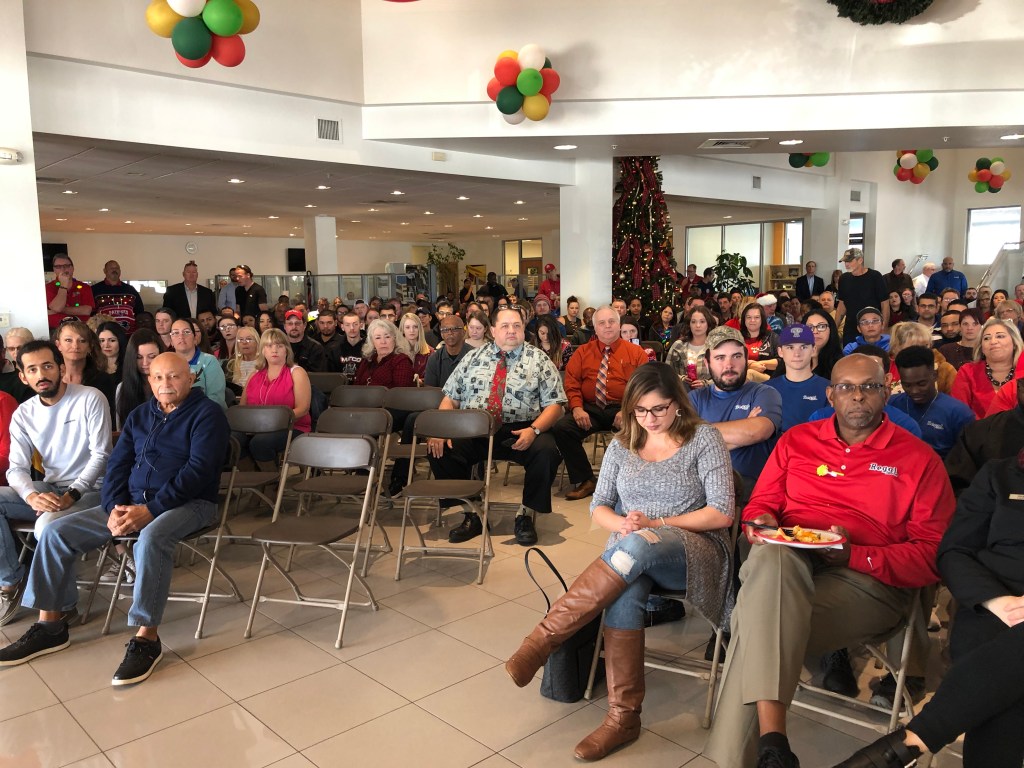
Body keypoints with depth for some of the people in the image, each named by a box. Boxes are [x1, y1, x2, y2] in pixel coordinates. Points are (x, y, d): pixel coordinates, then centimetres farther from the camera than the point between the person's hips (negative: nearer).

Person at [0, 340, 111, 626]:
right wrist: (32, 496, -23)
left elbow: (100, 455, -13)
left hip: (90, 490, -5)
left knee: (48, 524, -33)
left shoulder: (90, 399, -9)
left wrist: (71, 494, -25)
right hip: (48, 489, 6)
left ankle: (61, 605, -11)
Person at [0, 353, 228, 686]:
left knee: (152, 538, -39)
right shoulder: (140, 415, 16)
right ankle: (50, 625, 7)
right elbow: (117, 464, 12)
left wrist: (150, 510, -22)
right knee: (56, 532, -3)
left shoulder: (206, 414, -5)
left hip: (189, 503, -7)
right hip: (131, 503, 7)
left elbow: (198, 469, -16)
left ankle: (147, 639, -30)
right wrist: (114, 507, -8)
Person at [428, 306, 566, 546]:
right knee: (440, 450, -23)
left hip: (519, 431, -2)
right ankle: (470, 516, -5)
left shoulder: (539, 360, 8)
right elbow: (450, 399, 11)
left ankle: (525, 515, -8)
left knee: (546, 451, -31)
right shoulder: (473, 358, 14)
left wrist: (534, 430, -18)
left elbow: (554, 405, 1)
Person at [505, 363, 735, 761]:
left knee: (637, 546, -38)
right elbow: (599, 507, 12)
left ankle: (543, 639, -36)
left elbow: (722, 514, -5)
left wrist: (655, 526, -14)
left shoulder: (704, 438, 1)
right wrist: (621, 524, -12)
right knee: (625, 593, -35)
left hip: (693, 554, -3)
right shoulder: (622, 444, 13)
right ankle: (623, 716, -25)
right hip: (629, 555, 3)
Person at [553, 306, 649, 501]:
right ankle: (585, 480, -9)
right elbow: (571, 383, 7)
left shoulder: (635, 352, 10)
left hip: (623, 410, -2)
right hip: (590, 409, 2)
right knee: (561, 428, -24)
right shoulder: (583, 352, 15)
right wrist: (577, 408, -11)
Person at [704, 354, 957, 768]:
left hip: (868, 580, -2)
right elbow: (760, 504, 21)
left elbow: (933, 553, 4)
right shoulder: (796, 440, 19)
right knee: (771, 557, -38)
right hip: (786, 561, 2)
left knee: (764, 621, -33)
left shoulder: (919, 458, 10)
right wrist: (762, 521, -5)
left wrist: (855, 555, -11)